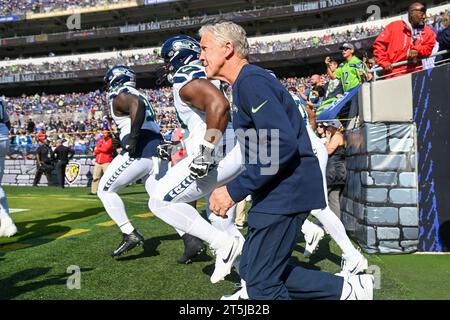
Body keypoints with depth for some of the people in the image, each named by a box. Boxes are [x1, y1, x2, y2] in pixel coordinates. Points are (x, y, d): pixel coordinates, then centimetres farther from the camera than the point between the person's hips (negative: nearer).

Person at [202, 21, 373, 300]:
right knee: (250, 270, 15)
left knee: (261, 283, -2)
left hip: (286, 192, -10)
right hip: (278, 191, 10)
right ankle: (348, 289, 19)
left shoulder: (251, 82, -15)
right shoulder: (247, 82, 16)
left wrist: (235, 191, -22)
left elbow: (283, 144, -25)